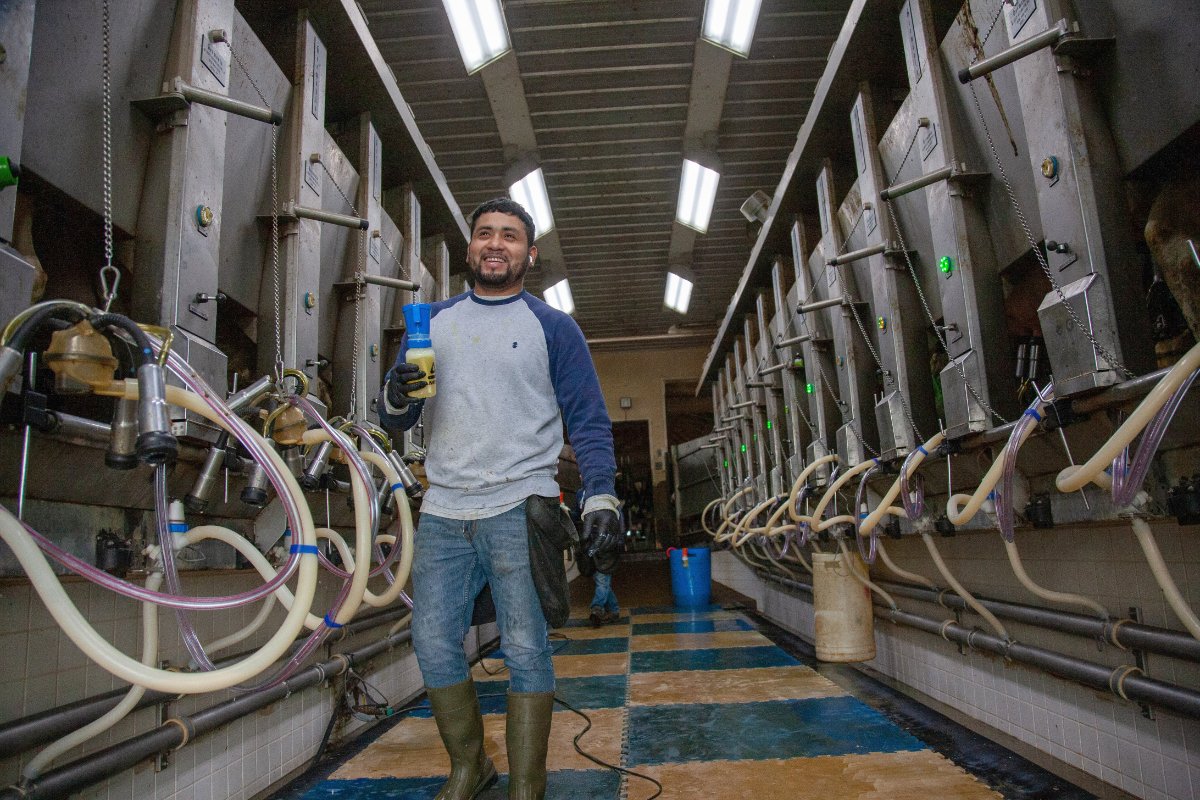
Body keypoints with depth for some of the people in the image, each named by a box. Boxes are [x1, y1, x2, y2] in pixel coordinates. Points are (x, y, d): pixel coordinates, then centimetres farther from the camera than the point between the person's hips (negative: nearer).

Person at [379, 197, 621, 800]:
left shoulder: (553, 327, 6)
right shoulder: (434, 320, 15)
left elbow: (588, 421, 2)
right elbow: (395, 420, 15)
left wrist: (600, 498, -10)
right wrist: (397, 395, -9)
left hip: (519, 510, -3)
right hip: (442, 513, 4)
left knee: (526, 652, -2)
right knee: (434, 648, 7)